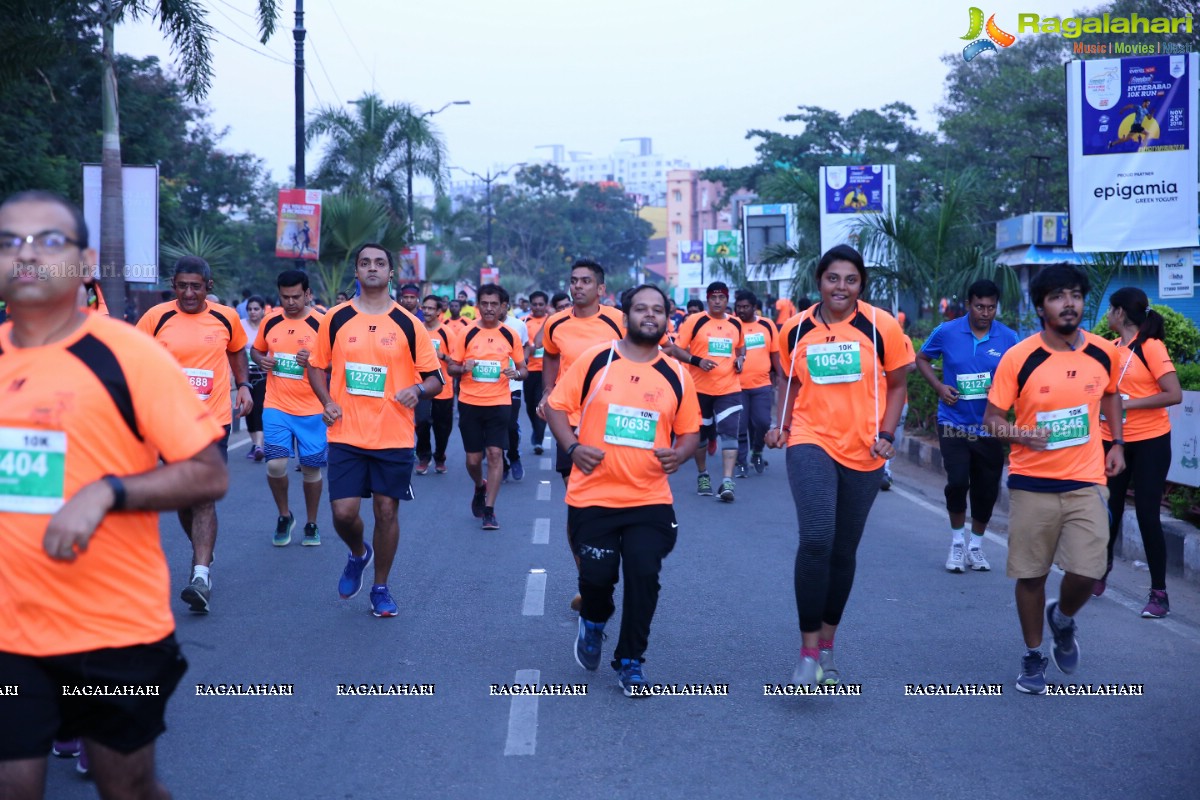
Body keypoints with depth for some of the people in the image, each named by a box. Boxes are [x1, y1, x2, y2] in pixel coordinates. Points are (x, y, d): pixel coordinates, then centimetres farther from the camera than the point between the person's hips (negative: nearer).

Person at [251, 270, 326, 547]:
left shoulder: (321, 323, -7)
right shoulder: (270, 321, 4)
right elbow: (255, 349, 19)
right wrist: (261, 360, -3)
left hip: (312, 410, -2)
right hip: (276, 407, 2)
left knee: (311, 468, 7)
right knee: (275, 465, -9)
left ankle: (311, 524, 25)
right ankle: (284, 516, 17)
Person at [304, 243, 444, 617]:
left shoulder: (408, 324, 1)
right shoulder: (336, 319, 3)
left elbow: (436, 376, 4)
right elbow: (317, 366, 14)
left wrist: (418, 390, -17)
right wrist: (327, 402, -4)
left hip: (394, 438, 0)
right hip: (346, 435, 0)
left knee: (387, 511, 4)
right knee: (344, 512, -5)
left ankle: (381, 587, 22)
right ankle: (358, 554, 30)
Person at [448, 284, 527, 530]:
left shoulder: (510, 335, 2)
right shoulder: (467, 334, 0)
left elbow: (523, 369, 9)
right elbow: (452, 367, 4)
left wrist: (516, 373, -14)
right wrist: (464, 368, -18)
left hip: (499, 403, 0)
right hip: (470, 403, 1)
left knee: (495, 453, -9)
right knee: (473, 458, 7)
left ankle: (489, 510, -2)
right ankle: (480, 487, 40)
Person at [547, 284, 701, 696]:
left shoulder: (677, 376, 4)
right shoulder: (594, 360, -2)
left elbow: (689, 431, 13)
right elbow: (557, 406, 2)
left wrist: (679, 453, -9)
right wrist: (573, 446, -13)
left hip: (650, 500, 1)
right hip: (593, 496, -1)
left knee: (644, 576, -6)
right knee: (598, 575, -2)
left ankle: (630, 662, 13)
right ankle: (593, 622, 35)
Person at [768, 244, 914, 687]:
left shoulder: (881, 326, -5)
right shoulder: (795, 329, 1)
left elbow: (897, 385, 5)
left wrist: (886, 434, -7)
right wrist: (781, 425, 2)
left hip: (862, 453, 1)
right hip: (811, 444, -1)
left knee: (844, 551, 11)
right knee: (815, 542, -19)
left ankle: (827, 646, 30)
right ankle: (808, 651, -9)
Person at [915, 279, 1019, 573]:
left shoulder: (1008, 338, -2)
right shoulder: (947, 332, -4)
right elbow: (922, 359, 11)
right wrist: (938, 386, -5)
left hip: (989, 426, 2)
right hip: (954, 423, -2)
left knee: (987, 489, 8)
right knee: (957, 482, -14)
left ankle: (976, 545, 29)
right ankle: (957, 541, 10)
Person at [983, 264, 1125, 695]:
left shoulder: (1105, 353, 0)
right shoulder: (1019, 358, -10)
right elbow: (992, 418, -4)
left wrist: (1117, 443, 12)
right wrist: (1018, 434, -24)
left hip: (1086, 482, 2)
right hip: (1032, 483, -2)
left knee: (1087, 572, -9)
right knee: (1031, 575, 6)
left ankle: (1062, 619, 26)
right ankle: (1033, 657, 27)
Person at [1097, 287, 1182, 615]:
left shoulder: (1150, 346, -12)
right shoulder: (1113, 348, 7)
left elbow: (1174, 395, -17)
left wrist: (1128, 403, -19)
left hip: (1149, 442, -6)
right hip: (1113, 440, 6)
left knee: (1147, 515, -4)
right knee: (1109, 511, 13)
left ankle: (1159, 592, 5)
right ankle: (1101, 572, 32)